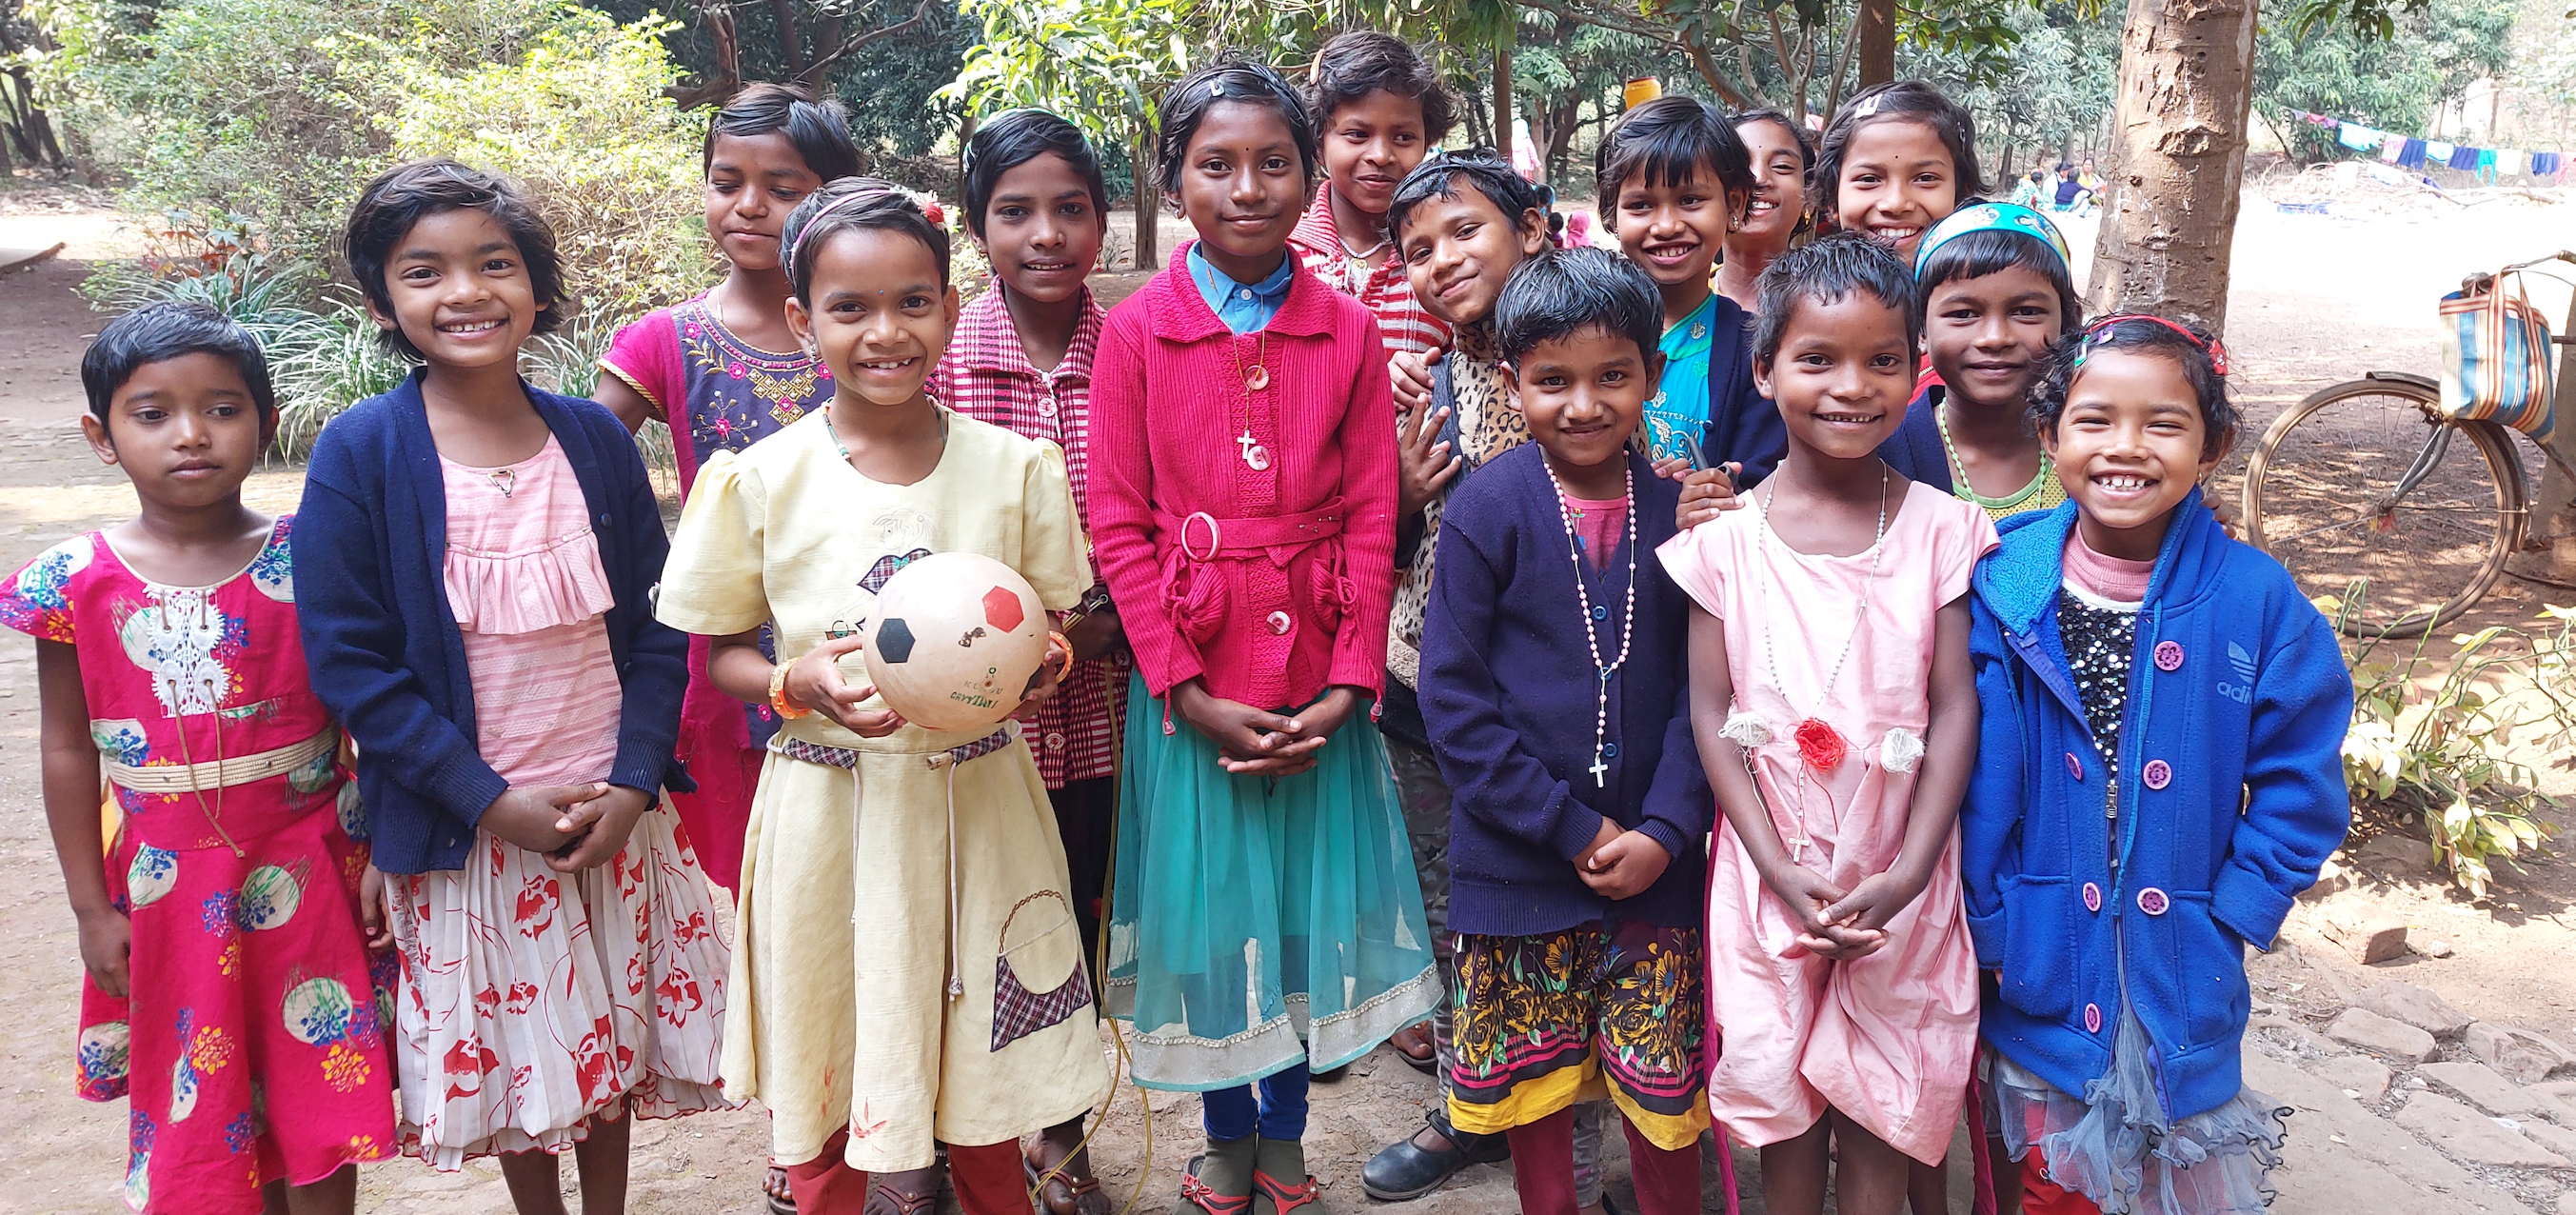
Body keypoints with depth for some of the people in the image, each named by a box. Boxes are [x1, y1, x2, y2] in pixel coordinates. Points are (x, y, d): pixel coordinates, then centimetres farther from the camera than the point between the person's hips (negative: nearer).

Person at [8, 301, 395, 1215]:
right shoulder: (76, 583, -5)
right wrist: (92, 907, 3)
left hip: (307, 874, -1)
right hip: (169, 889, 1)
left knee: (320, 1098, 10)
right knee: (204, 1113, 13)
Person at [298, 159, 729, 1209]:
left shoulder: (595, 440, -1)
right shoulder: (360, 454, -9)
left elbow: (655, 627, 2)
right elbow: (349, 662, -10)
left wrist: (634, 782, -9)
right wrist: (493, 802, -15)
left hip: (615, 812, 3)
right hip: (469, 830, -2)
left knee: (616, 1041, 16)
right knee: (511, 1056, 13)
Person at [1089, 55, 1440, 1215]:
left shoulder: (1348, 332, 1)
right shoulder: (1136, 331, -4)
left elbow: (1371, 520, -1)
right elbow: (1119, 525, -6)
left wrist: (1345, 687, -9)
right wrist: (1190, 690, -11)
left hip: (1317, 685, 1)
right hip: (1192, 685, -1)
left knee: (1307, 894, 11)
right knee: (1205, 901, 10)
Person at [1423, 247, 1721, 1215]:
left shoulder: (1678, 510, -1)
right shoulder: (1486, 511, -9)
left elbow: (1699, 688, 2)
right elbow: (1453, 698, -10)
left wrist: (1663, 830, -10)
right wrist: (1572, 829, -12)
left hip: (1652, 861, 2)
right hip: (1519, 861, -1)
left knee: (1666, 1088, 10)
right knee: (1534, 1078, 14)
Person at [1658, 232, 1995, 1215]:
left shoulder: (1938, 527, -3)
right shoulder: (1728, 536, -5)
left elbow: (1955, 707, -3)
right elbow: (1711, 712, -3)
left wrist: (1907, 874, -11)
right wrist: (1782, 869, -11)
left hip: (1899, 881, 0)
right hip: (1768, 868, 0)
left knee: (1879, 1111, 9)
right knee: (1781, 1100, 11)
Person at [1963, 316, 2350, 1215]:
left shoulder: (2256, 599, -9)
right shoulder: (2005, 585, -8)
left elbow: (2301, 785, -3)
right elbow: (1979, 773, -6)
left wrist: (2233, 916, -8)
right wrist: (1989, 925, -7)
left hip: (2184, 963, 0)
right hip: (2044, 953, 0)